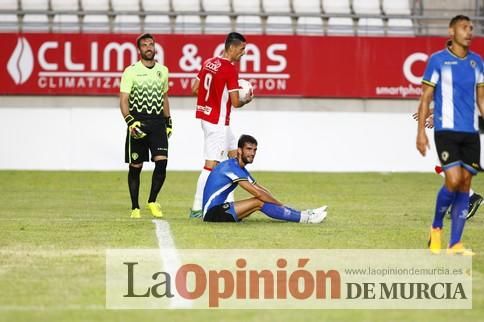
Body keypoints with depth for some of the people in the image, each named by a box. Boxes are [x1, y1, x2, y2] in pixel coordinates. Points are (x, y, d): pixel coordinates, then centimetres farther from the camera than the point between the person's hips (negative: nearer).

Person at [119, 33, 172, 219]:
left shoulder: (163, 71, 12)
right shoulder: (131, 71, -2)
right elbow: (124, 100, -6)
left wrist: (168, 121, 20)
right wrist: (130, 121, -20)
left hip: (158, 121, 3)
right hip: (138, 121, -3)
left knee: (162, 161, -13)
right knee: (135, 167, 1)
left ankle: (152, 201, 2)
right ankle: (135, 208, 10)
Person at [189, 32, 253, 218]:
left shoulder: (208, 63, 7)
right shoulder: (230, 70, -17)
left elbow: (195, 89, 12)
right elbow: (236, 103, -16)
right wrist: (247, 99, 5)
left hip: (206, 116, 10)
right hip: (218, 122, -10)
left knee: (234, 155, 20)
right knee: (212, 165, -7)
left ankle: (228, 202, 21)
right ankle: (197, 209, -7)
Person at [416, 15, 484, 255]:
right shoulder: (438, 60, -2)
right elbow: (426, 98, -2)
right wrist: (421, 132, -7)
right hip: (446, 130, -5)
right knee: (454, 180, -16)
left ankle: (454, 244, 3)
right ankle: (436, 228, 8)